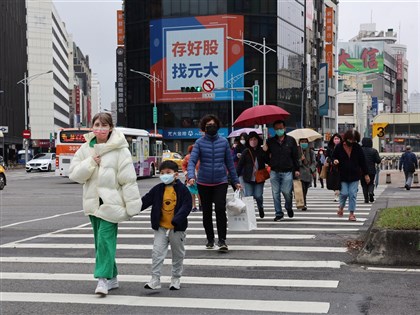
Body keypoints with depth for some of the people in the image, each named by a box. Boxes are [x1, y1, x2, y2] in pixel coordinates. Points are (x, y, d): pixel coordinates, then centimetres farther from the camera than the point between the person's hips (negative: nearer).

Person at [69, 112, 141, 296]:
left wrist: (133, 205, -11)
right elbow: (74, 174, 3)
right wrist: (90, 163, -13)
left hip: (111, 203, -6)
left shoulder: (120, 150, -8)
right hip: (92, 203, 6)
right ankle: (112, 277, 23)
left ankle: (103, 278, -9)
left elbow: (128, 179, -9)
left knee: (106, 238, -13)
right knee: (100, 240, 12)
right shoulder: (85, 149, 7)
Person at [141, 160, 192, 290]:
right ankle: (155, 280, -2)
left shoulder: (182, 189, -9)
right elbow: (145, 201, 3)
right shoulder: (157, 189, 1)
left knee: (178, 255, 11)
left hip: (177, 228, -2)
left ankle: (176, 279, 26)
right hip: (161, 227, 2)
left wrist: (176, 220, -27)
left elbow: (187, 206, -14)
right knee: (157, 253, -5)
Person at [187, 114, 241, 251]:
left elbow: (229, 162, 9)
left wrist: (235, 181, 10)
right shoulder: (199, 143, -2)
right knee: (206, 212, 9)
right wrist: (191, 176, -28)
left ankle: (222, 240, -6)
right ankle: (210, 239, 25)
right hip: (203, 183, 0)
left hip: (220, 182, 0)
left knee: (220, 209, -14)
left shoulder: (223, 142, 3)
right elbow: (192, 161, -10)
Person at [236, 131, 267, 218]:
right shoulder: (245, 152, 0)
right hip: (248, 178, 0)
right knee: (248, 196, -1)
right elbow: (240, 165, -1)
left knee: (258, 196, 0)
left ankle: (260, 208, 31)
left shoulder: (262, 151, 2)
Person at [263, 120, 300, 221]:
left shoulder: (291, 140, 5)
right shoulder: (270, 141, 7)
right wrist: (265, 151, -9)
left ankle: (289, 207, 25)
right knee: (275, 193, 2)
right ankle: (279, 213, 13)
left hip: (287, 171, -2)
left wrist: (296, 169, 4)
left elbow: (295, 156, 7)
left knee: (287, 192, -5)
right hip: (274, 172, 2)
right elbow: (267, 157, 13)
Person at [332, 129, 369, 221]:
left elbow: (362, 161, 7)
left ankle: (351, 213, 6)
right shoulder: (339, 147, -3)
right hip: (342, 175, -1)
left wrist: (366, 174, 8)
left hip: (354, 175, 1)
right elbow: (333, 157, 9)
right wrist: (334, 160, -17)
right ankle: (341, 207, 22)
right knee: (344, 193, -7)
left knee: (353, 194, -2)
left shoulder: (357, 148, 1)